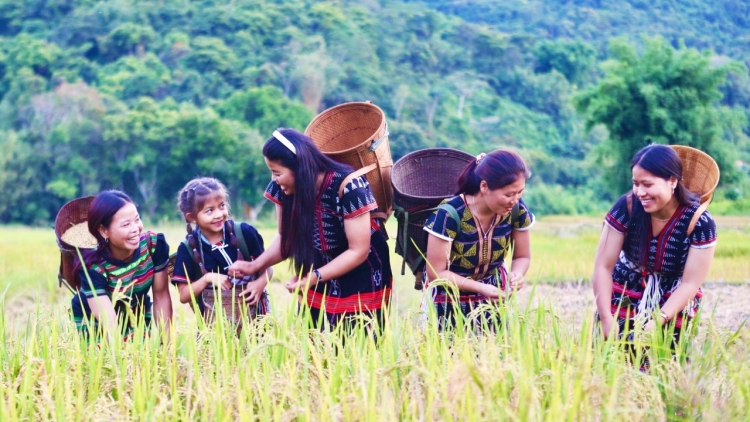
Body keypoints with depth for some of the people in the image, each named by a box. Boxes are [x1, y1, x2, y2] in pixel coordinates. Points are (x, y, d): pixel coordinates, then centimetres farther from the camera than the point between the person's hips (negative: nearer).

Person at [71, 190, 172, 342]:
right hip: (94, 326, -3)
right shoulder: (93, 267, -29)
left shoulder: (154, 244, -21)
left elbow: (161, 296, -12)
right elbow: (109, 326, -34)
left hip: (137, 319, 3)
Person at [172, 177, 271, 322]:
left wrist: (260, 283, -14)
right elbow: (183, 296, -2)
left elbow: (267, 267, 6)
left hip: (254, 312, 0)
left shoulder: (245, 232, -1)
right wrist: (207, 279, -16)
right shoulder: (188, 249, -3)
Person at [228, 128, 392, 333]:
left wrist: (315, 277, -30)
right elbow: (286, 237, -1)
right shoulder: (284, 188, -13)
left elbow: (358, 251, -23)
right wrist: (255, 266, -15)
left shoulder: (348, 187, -28)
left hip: (361, 284, -5)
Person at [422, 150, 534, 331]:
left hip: (494, 294, 3)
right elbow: (436, 272, -22)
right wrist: (481, 288, -32)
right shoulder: (449, 215, -29)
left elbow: (522, 256, -2)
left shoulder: (517, 210, -17)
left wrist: (517, 274, -25)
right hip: (449, 298, -3)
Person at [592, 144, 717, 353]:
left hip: (673, 303, -1)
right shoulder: (627, 207, -20)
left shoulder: (700, 222, -21)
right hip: (625, 296, 1)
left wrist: (659, 321, -29)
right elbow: (603, 267, -16)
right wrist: (606, 319, -23)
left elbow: (690, 284, -17)